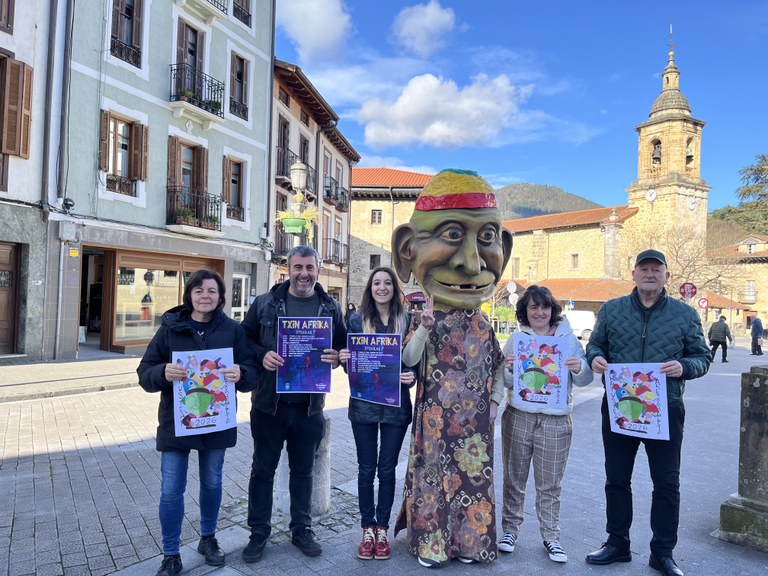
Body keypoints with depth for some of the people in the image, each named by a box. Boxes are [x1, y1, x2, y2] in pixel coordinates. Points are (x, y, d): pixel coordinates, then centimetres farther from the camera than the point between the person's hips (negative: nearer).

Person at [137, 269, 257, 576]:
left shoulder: (233, 330, -3)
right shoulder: (170, 327, -3)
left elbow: (252, 373, -5)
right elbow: (144, 373, -4)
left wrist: (240, 373, -28)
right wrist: (164, 372, -26)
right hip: (175, 422, 0)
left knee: (212, 484, 17)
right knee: (171, 491, 4)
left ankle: (208, 538, 40)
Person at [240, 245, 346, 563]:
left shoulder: (331, 307, 2)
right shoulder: (264, 303, -1)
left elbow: (344, 345, 8)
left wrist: (336, 356, -14)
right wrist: (261, 356, -17)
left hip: (310, 407, 1)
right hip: (268, 404, -1)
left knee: (303, 470, 16)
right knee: (263, 469, 12)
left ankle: (301, 529, 34)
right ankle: (258, 533, 30)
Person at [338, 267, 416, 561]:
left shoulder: (407, 320, 0)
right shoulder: (356, 320, 2)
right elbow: (348, 361, 5)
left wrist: (411, 376, -19)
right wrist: (344, 359, -17)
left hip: (396, 405, 0)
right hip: (363, 404, 1)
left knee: (387, 469, 10)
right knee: (366, 468, 10)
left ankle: (382, 528, 27)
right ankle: (367, 528, 26)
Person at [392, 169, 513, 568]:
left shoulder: (483, 325, 2)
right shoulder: (425, 318, -7)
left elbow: (498, 367, 11)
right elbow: (408, 360, -14)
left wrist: (495, 400, 3)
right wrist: (424, 327, -25)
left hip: (474, 416, 3)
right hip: (436, 414, -3)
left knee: (472, 473, 11)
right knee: (434, 471, 7)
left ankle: (466, 541, 29)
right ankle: (430, 542, 22)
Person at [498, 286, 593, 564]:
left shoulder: (569, 339, 4)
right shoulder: (516, 340, 5)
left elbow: (585, 379, 4)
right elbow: (504, 382, 2)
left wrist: (580, 368, -17)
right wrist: (510, 369, -19)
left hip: (556, 421, 0)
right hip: (518, 417, 1)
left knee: (550, 485, 8)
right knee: (514, 478, 10)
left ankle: (551, 536, 23)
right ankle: (510, 528, 26)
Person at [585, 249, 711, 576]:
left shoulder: (685, 314, 2)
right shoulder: (611, 310, 3)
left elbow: (703, 357, 4)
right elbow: (595, 343, 10)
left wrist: (683, 367, -18)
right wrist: (595, 357, -12)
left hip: (665, 410, -1)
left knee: (667, 484, 10)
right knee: (617, 479, 12)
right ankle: (617, 543, 30)